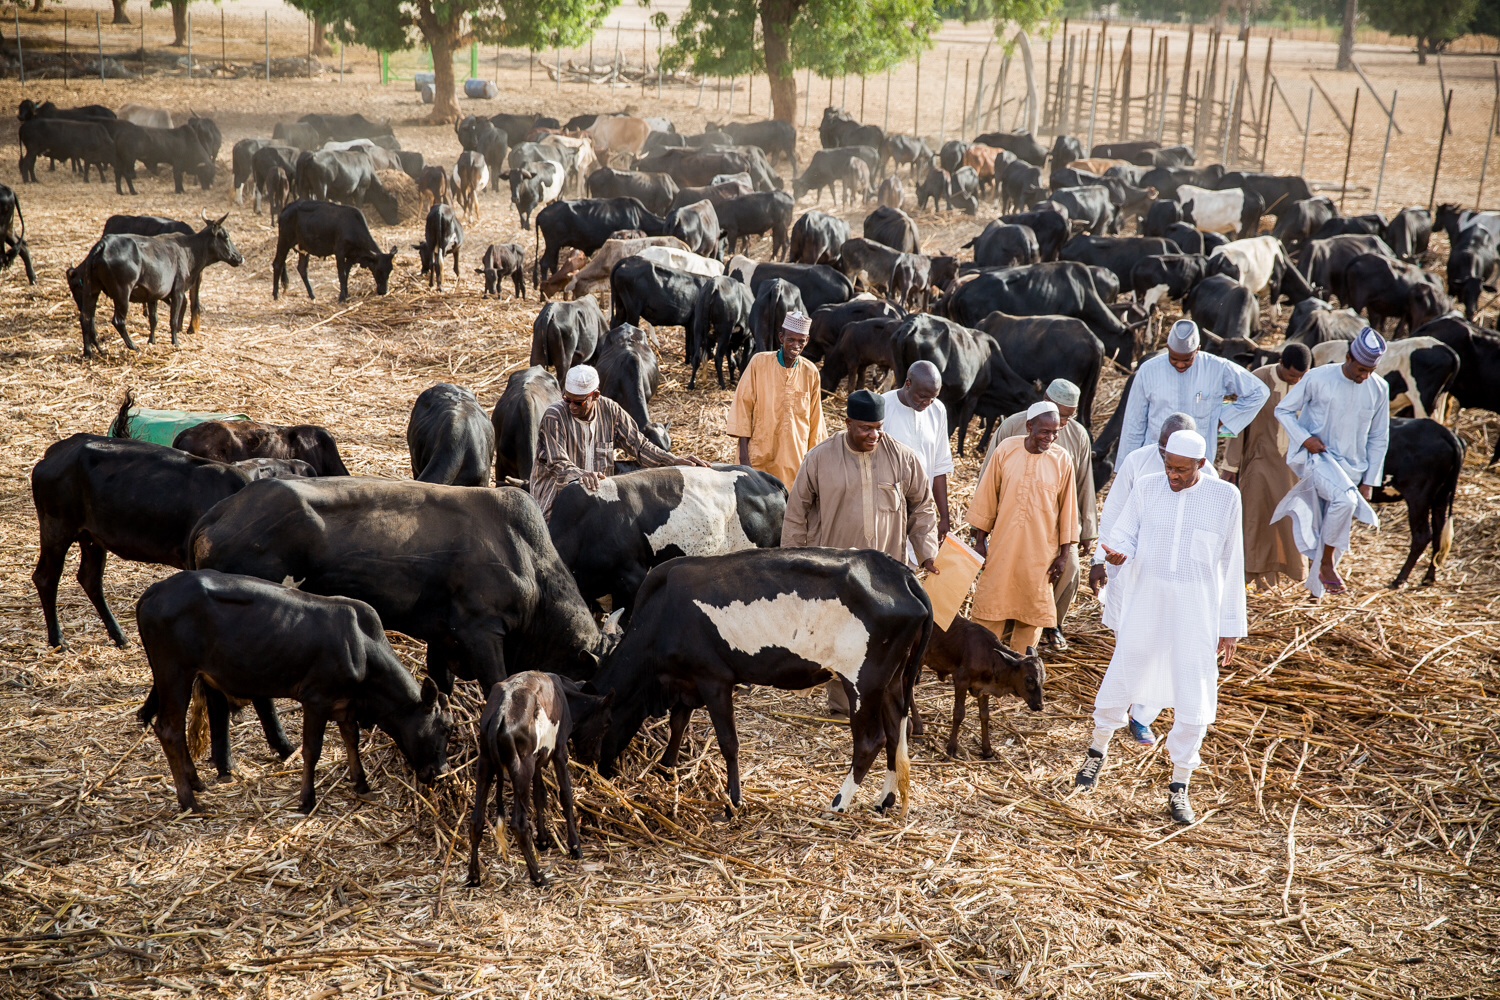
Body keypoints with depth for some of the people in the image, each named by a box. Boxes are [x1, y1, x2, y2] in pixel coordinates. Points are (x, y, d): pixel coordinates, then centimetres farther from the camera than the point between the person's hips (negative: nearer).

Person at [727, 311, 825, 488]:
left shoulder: (810, 372, 2)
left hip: (796, 459, 2)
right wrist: (744, 454, -7)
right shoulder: (759, 363, -5)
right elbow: (743, 405, -3)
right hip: (760, 458, -2)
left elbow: (815, 420, 9)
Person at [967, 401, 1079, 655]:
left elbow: (1067, 508, 0)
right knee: (991, 606, 6)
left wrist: (1064, 553, 0)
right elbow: (986, 498, 2)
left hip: (1041, 552, 0)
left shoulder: (1062, 460, -6)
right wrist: (980, 540, 3)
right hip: (1003, 546, 0)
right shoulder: (1006, 450, -6)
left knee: (1033, 611, 9)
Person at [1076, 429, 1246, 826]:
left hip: (1196, 615, -1)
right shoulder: (1147, 488, -1)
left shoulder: (1225, 497, -4)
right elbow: (1122, 536, 5)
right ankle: (1098, 750, 37)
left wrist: (1230, 626, 3)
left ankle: (1179, 786, 17)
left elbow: (1231, 565, 1)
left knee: (1193, 703, 0)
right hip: (1145, 609, 1)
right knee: (1120, 682, 9)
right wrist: (1116, 553, -21)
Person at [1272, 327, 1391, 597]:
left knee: (1337, 532, 7)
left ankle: (1315, 584, 25)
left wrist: (1369, 481, 6)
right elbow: (1283, 410, -1)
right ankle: (1327, 563, -15)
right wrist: (1304, 438, -17)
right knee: (1345, 499, -31)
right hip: (1315, 456, -5)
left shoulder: (1379, 389, -1)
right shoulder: (1318, 378, -12)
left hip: (1351, 467, 5)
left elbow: (1379, 439, 8)